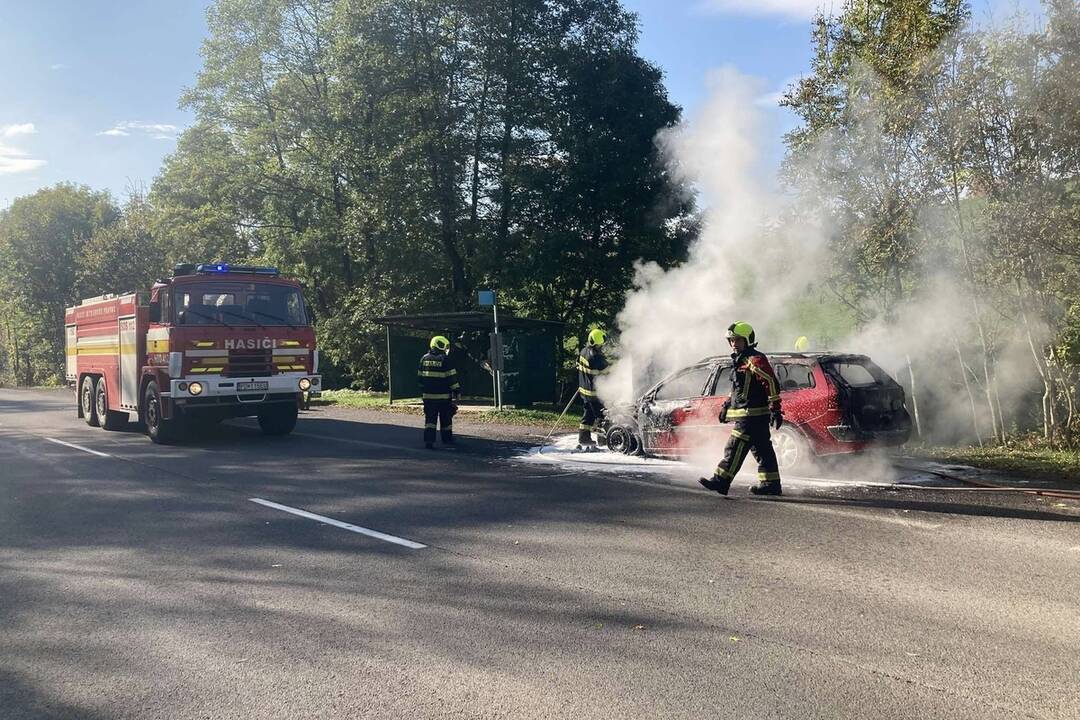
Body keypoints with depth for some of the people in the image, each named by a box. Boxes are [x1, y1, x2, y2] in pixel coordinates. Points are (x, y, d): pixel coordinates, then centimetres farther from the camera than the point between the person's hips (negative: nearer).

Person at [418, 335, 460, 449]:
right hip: (443, 396, -4)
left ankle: (429, 441, -4)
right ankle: (447, 441, 18)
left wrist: (422, 392, 20)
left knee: (430, 419, 6)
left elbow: (420, 378, 13)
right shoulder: (445, 360, -9)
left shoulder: (424, 359, 7)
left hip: (428, 396, 4)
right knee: (446, 420, 9)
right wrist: (456, 392, -5)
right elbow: (452, 378, -10)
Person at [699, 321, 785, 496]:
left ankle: (721, 480, -11)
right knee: (762, 449, 12)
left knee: (736, 447, -11)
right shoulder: (739, 360, 19)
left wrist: (775, 410, -21)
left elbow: (772, 384, -18)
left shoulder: (756, 360, -13)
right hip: (746, 414, 10)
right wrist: (726, 406, 28)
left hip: (752, 414, -10)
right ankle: (771, 484, 16)